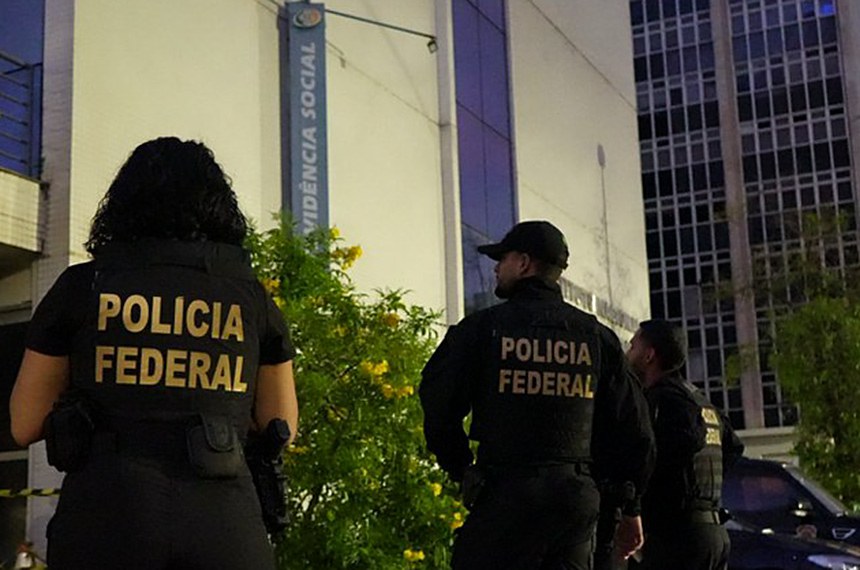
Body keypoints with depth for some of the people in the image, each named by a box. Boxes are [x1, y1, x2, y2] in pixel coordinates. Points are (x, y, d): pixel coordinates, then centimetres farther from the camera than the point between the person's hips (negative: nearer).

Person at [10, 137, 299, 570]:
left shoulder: (82, 285, 7)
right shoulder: (251, 297, 10)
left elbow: (24, 426, 10)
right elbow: (280, 424, 18)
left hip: (104, 518, -1)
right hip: (225, 526, 1)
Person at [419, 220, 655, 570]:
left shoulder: (481, 328, -1)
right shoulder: (597, 336, 9)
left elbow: (439, 407, 0)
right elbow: (633, 428, 10)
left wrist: (461, 469, 15)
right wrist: (630, 508, 18)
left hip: (505, 493, -4)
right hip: (577, 498, 4)